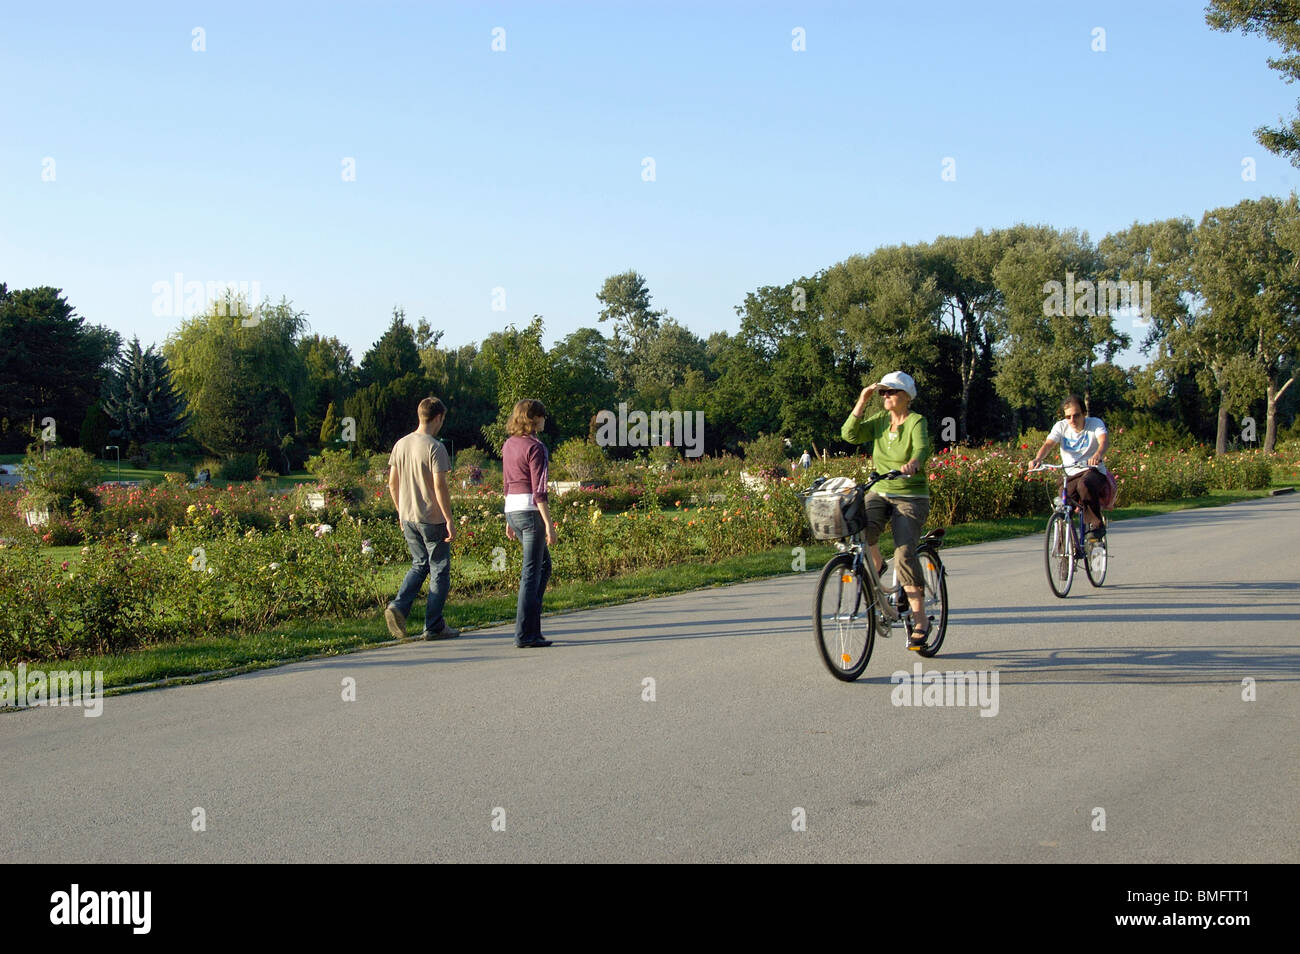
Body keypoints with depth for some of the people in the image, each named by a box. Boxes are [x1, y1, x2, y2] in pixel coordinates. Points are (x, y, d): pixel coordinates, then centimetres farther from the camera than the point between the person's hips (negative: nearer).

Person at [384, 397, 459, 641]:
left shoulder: (401, 444, 6)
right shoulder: (435, 447, -14)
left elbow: (392, 482, 10)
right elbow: (440, 486, -18)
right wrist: (449, 519, -14)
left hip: (408, 518, 7)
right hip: (432, 518, -7)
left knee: (419, 564, 19)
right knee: (439, 570, 5)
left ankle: (399, 606, -1)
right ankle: (434, 627, 8)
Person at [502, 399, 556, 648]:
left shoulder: (509, 445, 12)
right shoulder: (535, 447, -13)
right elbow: (539, 490, -17)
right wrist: (549, 524, -15)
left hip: (512, 509, 8)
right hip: (531, 510, -8)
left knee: (544, 565, 19)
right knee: (531, 572, -3)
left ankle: (532, 626, 17)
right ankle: (525, 634, -1)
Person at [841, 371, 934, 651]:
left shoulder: (916, 422, -7)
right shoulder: (880, 420, 8)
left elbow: (922, 448, -27)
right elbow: (850, 434, -4)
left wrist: (913, 463, -49)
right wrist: (862, 401, -10)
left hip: (911, 498, -4)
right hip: (879, 492, 4)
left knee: (904, 554, -21)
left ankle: (920, 620, -11)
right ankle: (875, 564, 3)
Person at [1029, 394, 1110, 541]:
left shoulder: (1095, 423, -3)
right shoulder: (1061, 426, 4)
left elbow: (1104, 440, -24)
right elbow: (1048, 444, -13)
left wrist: (1098, 455, -48)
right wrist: (1037, 459, -36)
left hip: (1094, 472, -3)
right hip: (1071, 475, 3)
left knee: (1084, 485, -37)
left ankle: (1096, 524, -22)